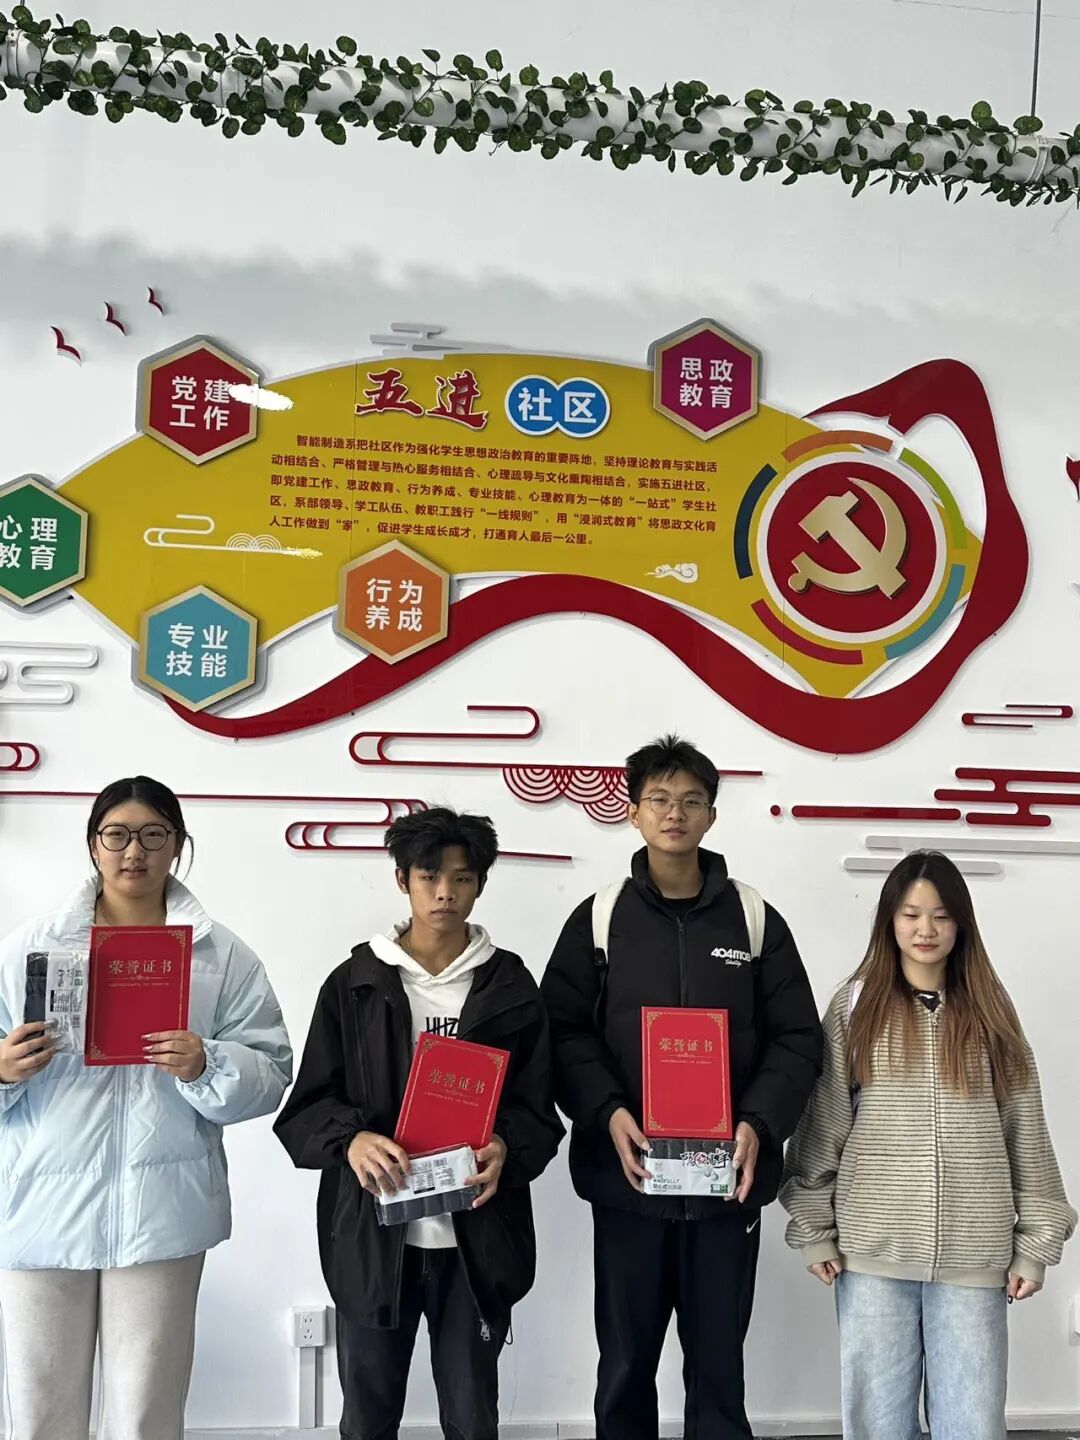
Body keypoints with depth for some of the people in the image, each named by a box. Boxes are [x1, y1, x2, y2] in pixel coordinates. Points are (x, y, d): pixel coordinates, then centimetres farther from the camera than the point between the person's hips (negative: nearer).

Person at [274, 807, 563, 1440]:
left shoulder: (511, 986, 5)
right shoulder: (353, 983, 4)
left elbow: (538, 1107, 5)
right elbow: (306, 1108, 1)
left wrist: (507, 1148, -17)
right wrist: (351, 1140, -20)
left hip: (476, 1238, 0)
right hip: (372, 1234, 0)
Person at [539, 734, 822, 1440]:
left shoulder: (756, 920, 4)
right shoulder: (598, 919, 4)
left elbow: (798, 1039, 2)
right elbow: (563, 1032, -2)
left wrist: (758, 1123, -13)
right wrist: (607, 1112, -18)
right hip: (626, 1179, 0)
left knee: (719, 1365, 12)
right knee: (626, 1365, 12)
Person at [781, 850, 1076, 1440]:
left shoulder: (991, 1013, 6)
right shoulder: (855, 1006, 2)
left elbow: (1026, 1133, 7)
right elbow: (822, 1126, 2)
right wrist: (814, 1231, -2)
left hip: (975, 1255, 1)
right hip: (873, 1251, -1)